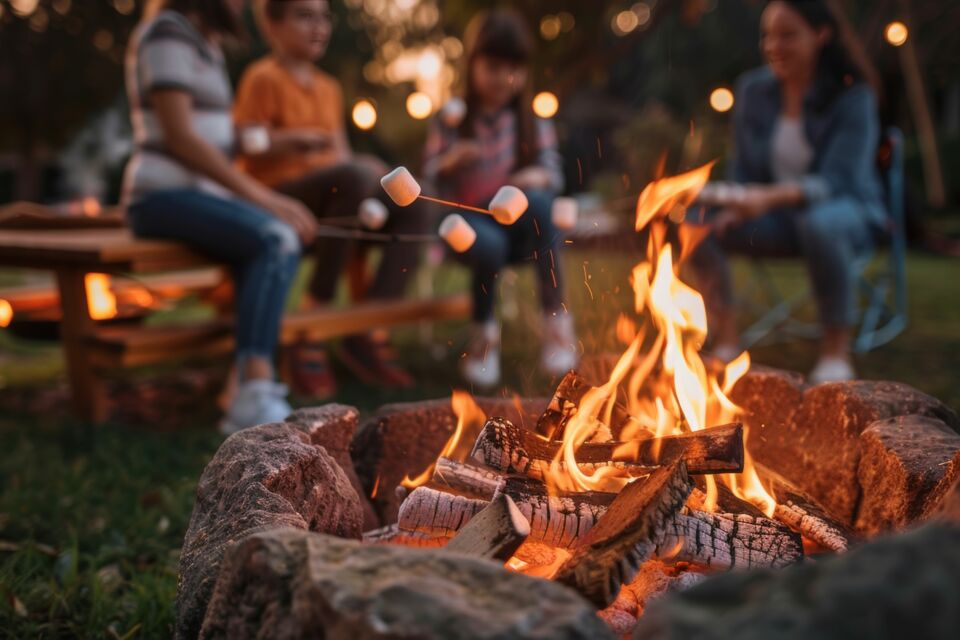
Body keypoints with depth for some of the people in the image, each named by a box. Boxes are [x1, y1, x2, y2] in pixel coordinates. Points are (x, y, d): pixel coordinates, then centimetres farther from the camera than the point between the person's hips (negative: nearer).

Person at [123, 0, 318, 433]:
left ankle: (253, 383, -21)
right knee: (274, 239, -28)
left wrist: (268, 199, 9)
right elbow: (179, 137, -16)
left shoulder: (206, 43, 21)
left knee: (282, 240, -15)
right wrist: (259, 196, -17)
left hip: (200, 193, 9)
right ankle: (253, 401, -34)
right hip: (164, 195, -9)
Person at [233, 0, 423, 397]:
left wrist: (365, 166, -1)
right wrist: (292, 139, -23)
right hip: (277, 194, -8)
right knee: (352, 177, -36)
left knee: (408, 208, -13)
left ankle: (366, 333, -11)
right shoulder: (263, 78, -1)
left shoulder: (329, 88, 22)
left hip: (330, 196, 8)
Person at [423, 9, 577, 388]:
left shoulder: (533, 123, 8)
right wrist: (452, 162, -22)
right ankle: (482, 332, -8)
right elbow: (429, 176, 0)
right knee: (490, 243, -38)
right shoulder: (450, 119, 3)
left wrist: (539, 177, -22)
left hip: (519, 226, 2)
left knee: (537, 200, -33)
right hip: (467, 221, -2)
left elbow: (552, 170, 1)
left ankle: (555, 318, -26)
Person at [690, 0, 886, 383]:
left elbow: (837, 181, -24)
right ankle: (725, 337, -8)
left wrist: (772, 197, -42)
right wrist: (737, 207, -18)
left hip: (845, 213, -4)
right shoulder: (753, 90, -1)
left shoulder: (852, 96, -14)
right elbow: (744, 171, 5)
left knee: (819, 221, -41)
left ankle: (836, 349, -22)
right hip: (777, 220, 4)